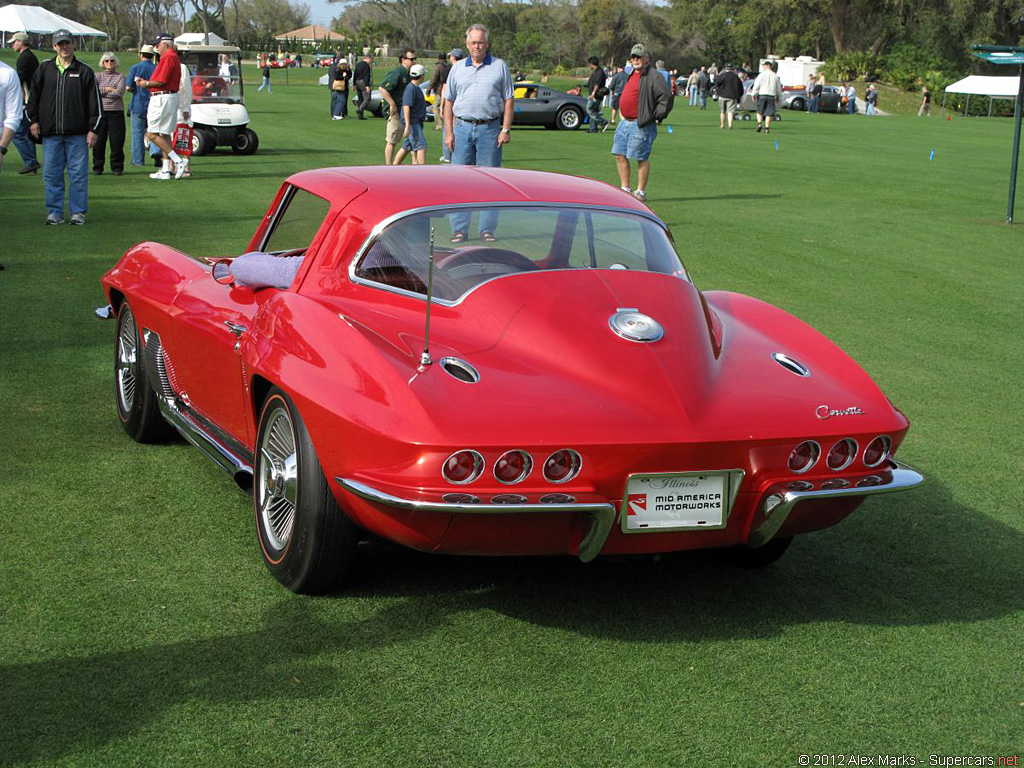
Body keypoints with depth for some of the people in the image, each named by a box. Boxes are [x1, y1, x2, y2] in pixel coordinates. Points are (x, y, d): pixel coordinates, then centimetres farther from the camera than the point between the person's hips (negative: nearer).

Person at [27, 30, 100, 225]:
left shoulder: (84, 71, 5)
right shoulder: (44, 69, 9)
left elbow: (94, 102, 5)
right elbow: (33, 95, 16)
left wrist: (92, 129, 0)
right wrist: (33, 120, 9)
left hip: (77, 133, -2)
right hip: (50, 132, 2)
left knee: (78, 173, -1)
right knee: (51, 174, 3)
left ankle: (78, 212, 7)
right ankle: (55, 212, 10)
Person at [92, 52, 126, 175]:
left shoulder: (120, 77, 8)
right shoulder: (98, 76, 13)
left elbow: (119, 92, -7)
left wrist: (101, 93, -4)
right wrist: (106, 89, -9)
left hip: (116, 112, -1)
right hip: (100, 111, 1)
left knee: (117, 141, -3)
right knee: (98, 141, 0)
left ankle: (117, 167, 6)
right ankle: (97, 167, 8)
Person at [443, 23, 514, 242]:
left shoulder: (500, 67, 6)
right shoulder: (458, 69, 12)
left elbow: (509, 99, 4)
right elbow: (449, 101, 13)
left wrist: (506, 129, -5)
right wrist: (449, 132, 4)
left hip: (490, 128, -2)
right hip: (462, 127, 2)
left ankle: (487, 229, 6)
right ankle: (459, 229, 6)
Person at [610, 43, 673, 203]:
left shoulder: (654, 76, -11)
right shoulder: (632, 74, 18)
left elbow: (666, 97, -17)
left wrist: (656, 117, -13)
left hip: (641, 125, -9)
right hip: (625, 122, 9)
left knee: (641, 158, -4)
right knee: (619, 155, 9)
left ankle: (640, 193, 3)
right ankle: (625, 190, 18)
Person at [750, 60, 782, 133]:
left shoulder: (761, 75, -1)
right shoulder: (775, 76, 9)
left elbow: (756, 85, -5)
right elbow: (779, 88, 14)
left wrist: (753, 94, 2)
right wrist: (778, 97, 24)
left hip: (762, 95, -2)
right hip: (771, 96, 2)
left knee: (760, 111, 11)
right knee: (769, 113, 2)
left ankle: (759, 123, -9)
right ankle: (767, 128, -2)